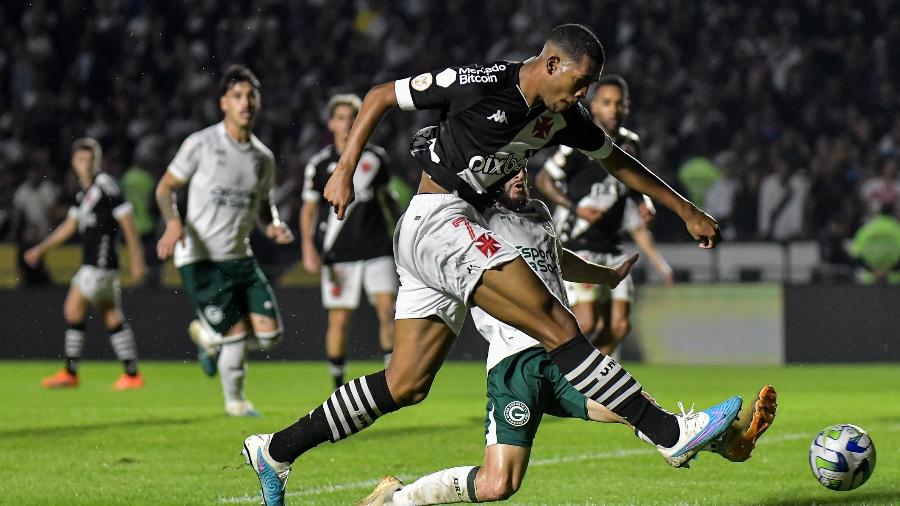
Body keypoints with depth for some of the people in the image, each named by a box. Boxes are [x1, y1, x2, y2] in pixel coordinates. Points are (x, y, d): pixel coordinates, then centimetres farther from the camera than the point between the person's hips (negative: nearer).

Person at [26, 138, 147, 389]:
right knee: (111, 317, 8)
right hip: (91, 262, 9)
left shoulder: (105, 184, -10)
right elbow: (70, 226, 24)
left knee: (73, 309, -8)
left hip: (101, 261, -9)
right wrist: (41, 249, 22)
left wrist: (136, 259, -11)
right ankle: (132, 373, 10)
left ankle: (70, 372, -4)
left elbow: (127, 221, -10)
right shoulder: (83, 193, 16)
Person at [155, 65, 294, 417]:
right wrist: (173, 222, -22)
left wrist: (273, 226, 0)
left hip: (240, 256, 6)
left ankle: (207, 336, 26)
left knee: (269, 334, -4)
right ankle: (234, 401, 20)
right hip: (200, 259, -6)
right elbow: (165, 187, -3)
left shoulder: (263, 157, 8)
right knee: (236, 333, -12)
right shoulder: (201, 144, -8)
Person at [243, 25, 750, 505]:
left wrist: (686, 210, 27)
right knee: (557, 326, -17)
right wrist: (344, 172, -10)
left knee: (406, 385, 7)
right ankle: (670, 433, -21)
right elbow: (380, 96, -6)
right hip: (437, 218, -9)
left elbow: (618, 159, 24)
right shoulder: (483, 83, -14)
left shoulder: (561, 116, 9)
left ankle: (275, 452, 15)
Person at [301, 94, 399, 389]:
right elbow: (309, 209, 4)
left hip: (376, 250, 2)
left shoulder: (376, 158, 7)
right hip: (338, 253, -2)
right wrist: (308, 249, -6)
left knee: (387, 310, -10)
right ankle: (338, 385, 12)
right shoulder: (320, 163, 0)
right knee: (339, 320, 0)